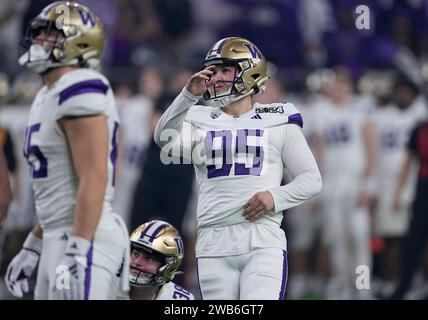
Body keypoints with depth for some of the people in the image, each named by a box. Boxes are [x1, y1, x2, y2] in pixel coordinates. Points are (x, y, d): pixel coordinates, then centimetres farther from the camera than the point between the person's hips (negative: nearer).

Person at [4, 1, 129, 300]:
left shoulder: (80, 93, -14)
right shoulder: (49, 96, 17)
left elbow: (94, 180, -21)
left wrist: (77, 254, -26)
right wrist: (32, 247, 26)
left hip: (85, 240, -10)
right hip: (58, 239, 10)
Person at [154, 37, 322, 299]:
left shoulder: (278, 122, 9)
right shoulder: (200, 122, 13)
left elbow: (311, 179, 9)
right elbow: (166, 140, -8)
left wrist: (276, 197, -10)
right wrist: (189, 95, -21)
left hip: (263, 241, -3)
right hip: (214, 244, 3)